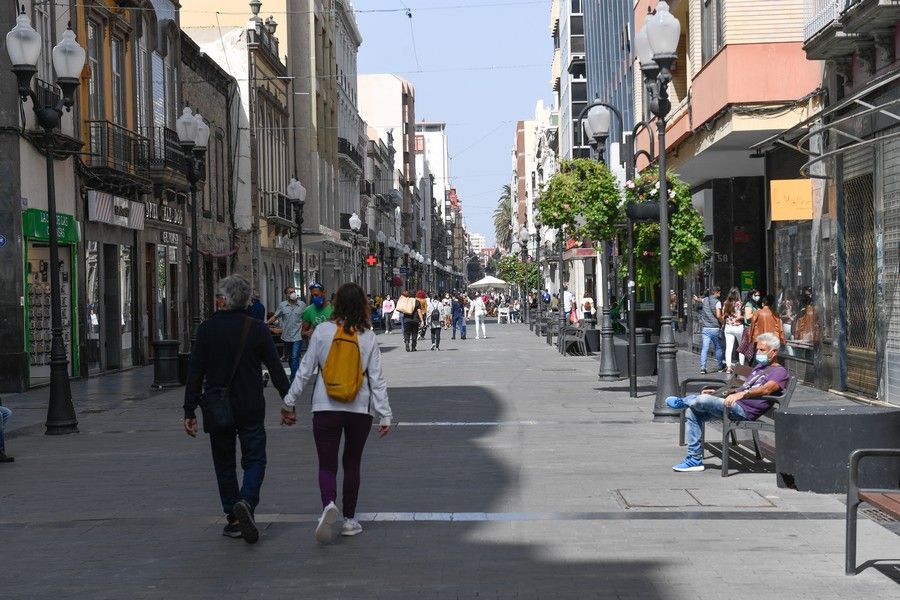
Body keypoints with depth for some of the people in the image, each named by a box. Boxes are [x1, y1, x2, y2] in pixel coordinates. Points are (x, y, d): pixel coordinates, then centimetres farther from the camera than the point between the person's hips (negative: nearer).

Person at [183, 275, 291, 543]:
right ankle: (247, 501, -19)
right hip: (250, 409, -1)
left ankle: (234, 520, 12)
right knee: (254, 459, 7)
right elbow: (276, 369, -1)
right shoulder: (258, 329, -4)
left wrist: (189, 411, 0)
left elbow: (195, 373, -4)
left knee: (224, 464, 12)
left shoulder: (207, 328, -3)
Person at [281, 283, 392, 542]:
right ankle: (349, 520, 21)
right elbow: (377, 379, -2)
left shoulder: (322, 331, -6)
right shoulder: (368, 336, -2)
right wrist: (385, 415, 1)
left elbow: (306, 370, -3)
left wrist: (289, 403, 6)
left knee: (327, 464, 3)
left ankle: (329, 504, -25)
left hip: (326, 407, -2)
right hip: (360, 409, 2)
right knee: (352, 465, 16)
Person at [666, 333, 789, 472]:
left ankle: (682, 402, 12)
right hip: (734, 404, 10)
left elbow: (766, 389, -24)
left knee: (703, 400, -26)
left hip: (744, 410, -10)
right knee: (692, 412, 2)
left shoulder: (780, 372, -4)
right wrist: (718, 392, 25)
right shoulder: (760, 366, 28)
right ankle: (695, 459, 3)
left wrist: (742, 394, -38)